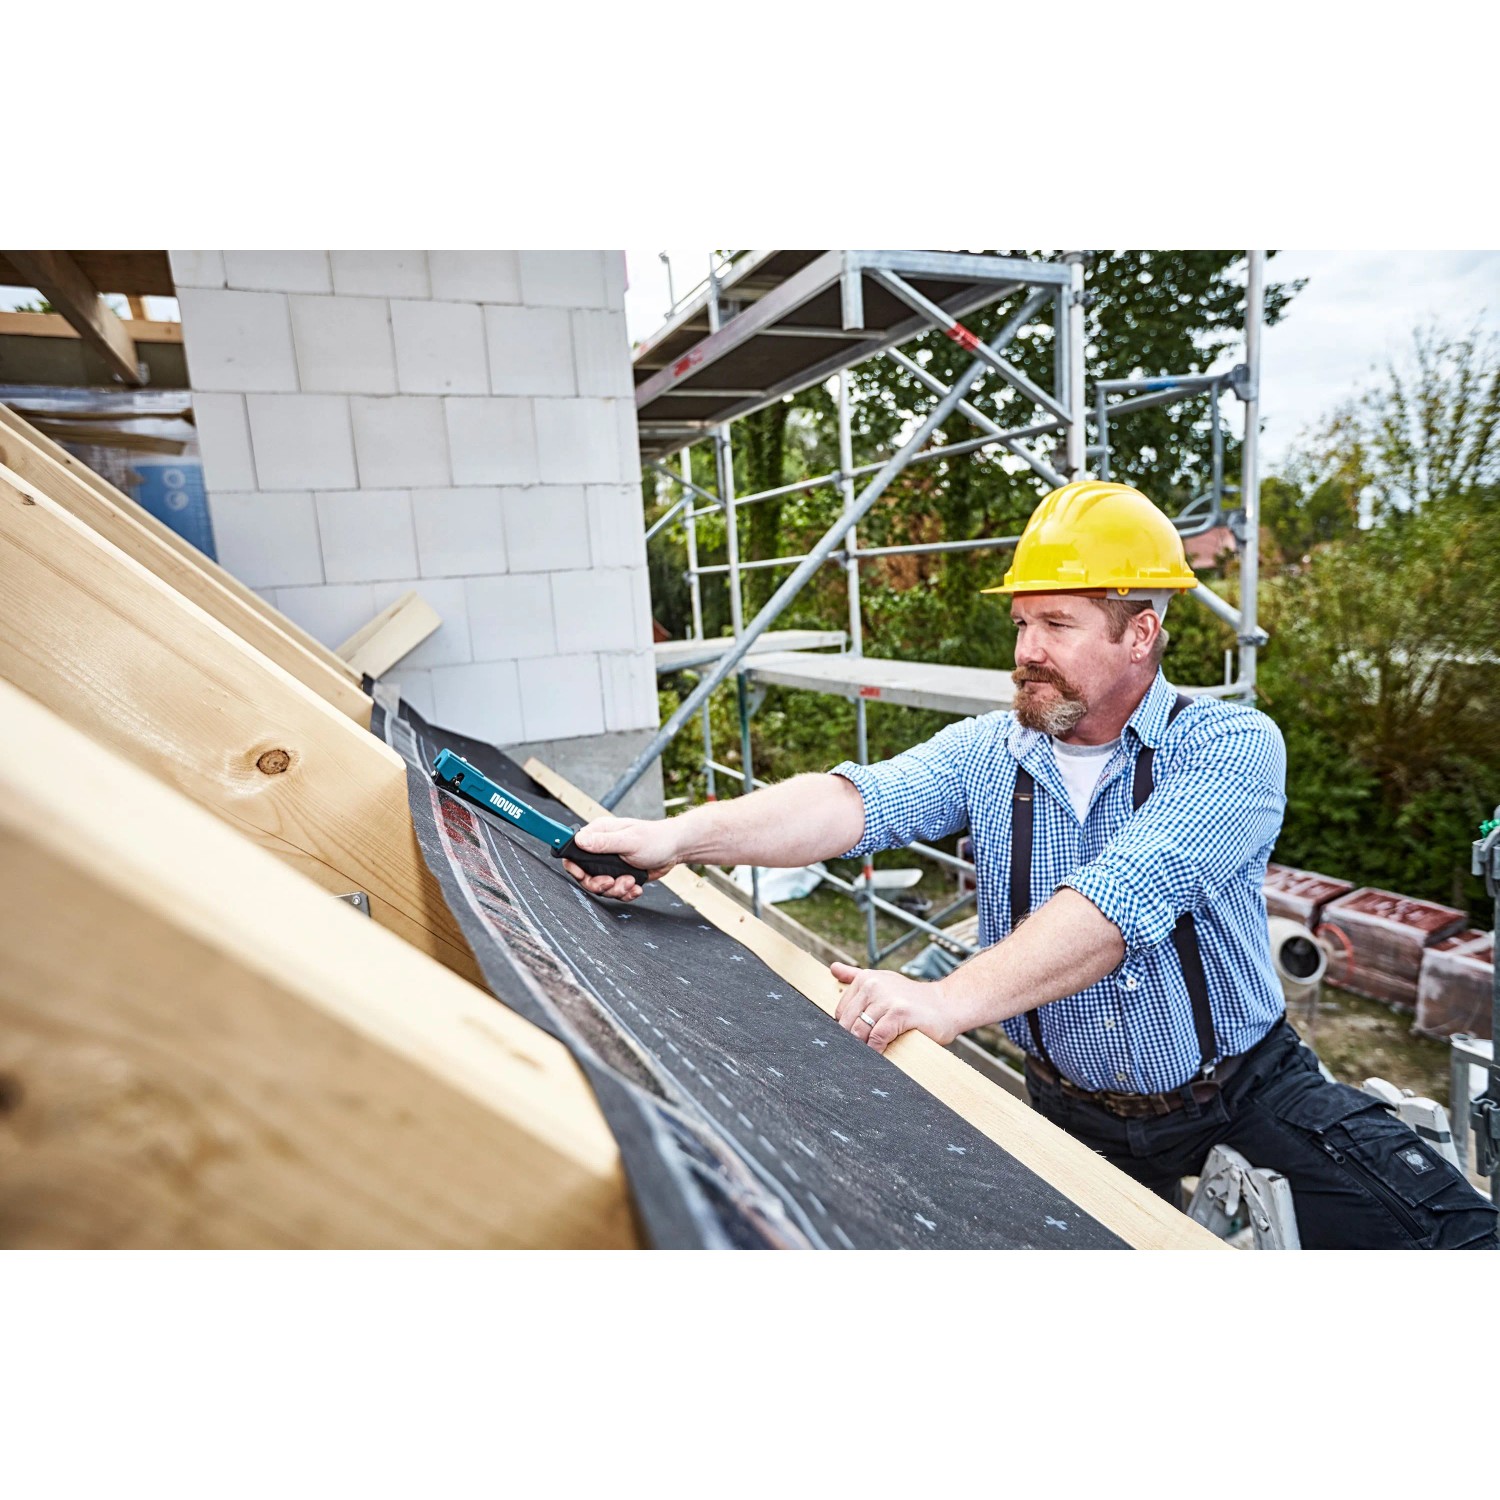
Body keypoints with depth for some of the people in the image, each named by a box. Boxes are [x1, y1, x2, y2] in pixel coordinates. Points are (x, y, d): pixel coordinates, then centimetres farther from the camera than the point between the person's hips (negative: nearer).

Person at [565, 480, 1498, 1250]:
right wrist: (678, 836, -38)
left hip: (1244, 1085, -2)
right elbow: (856, 802, -24)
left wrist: (952, 1000, -46)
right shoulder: (987, 754, -7)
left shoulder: (1230, 748, -18)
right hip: (1079, 1113, 3)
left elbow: (1122, 898, -34)